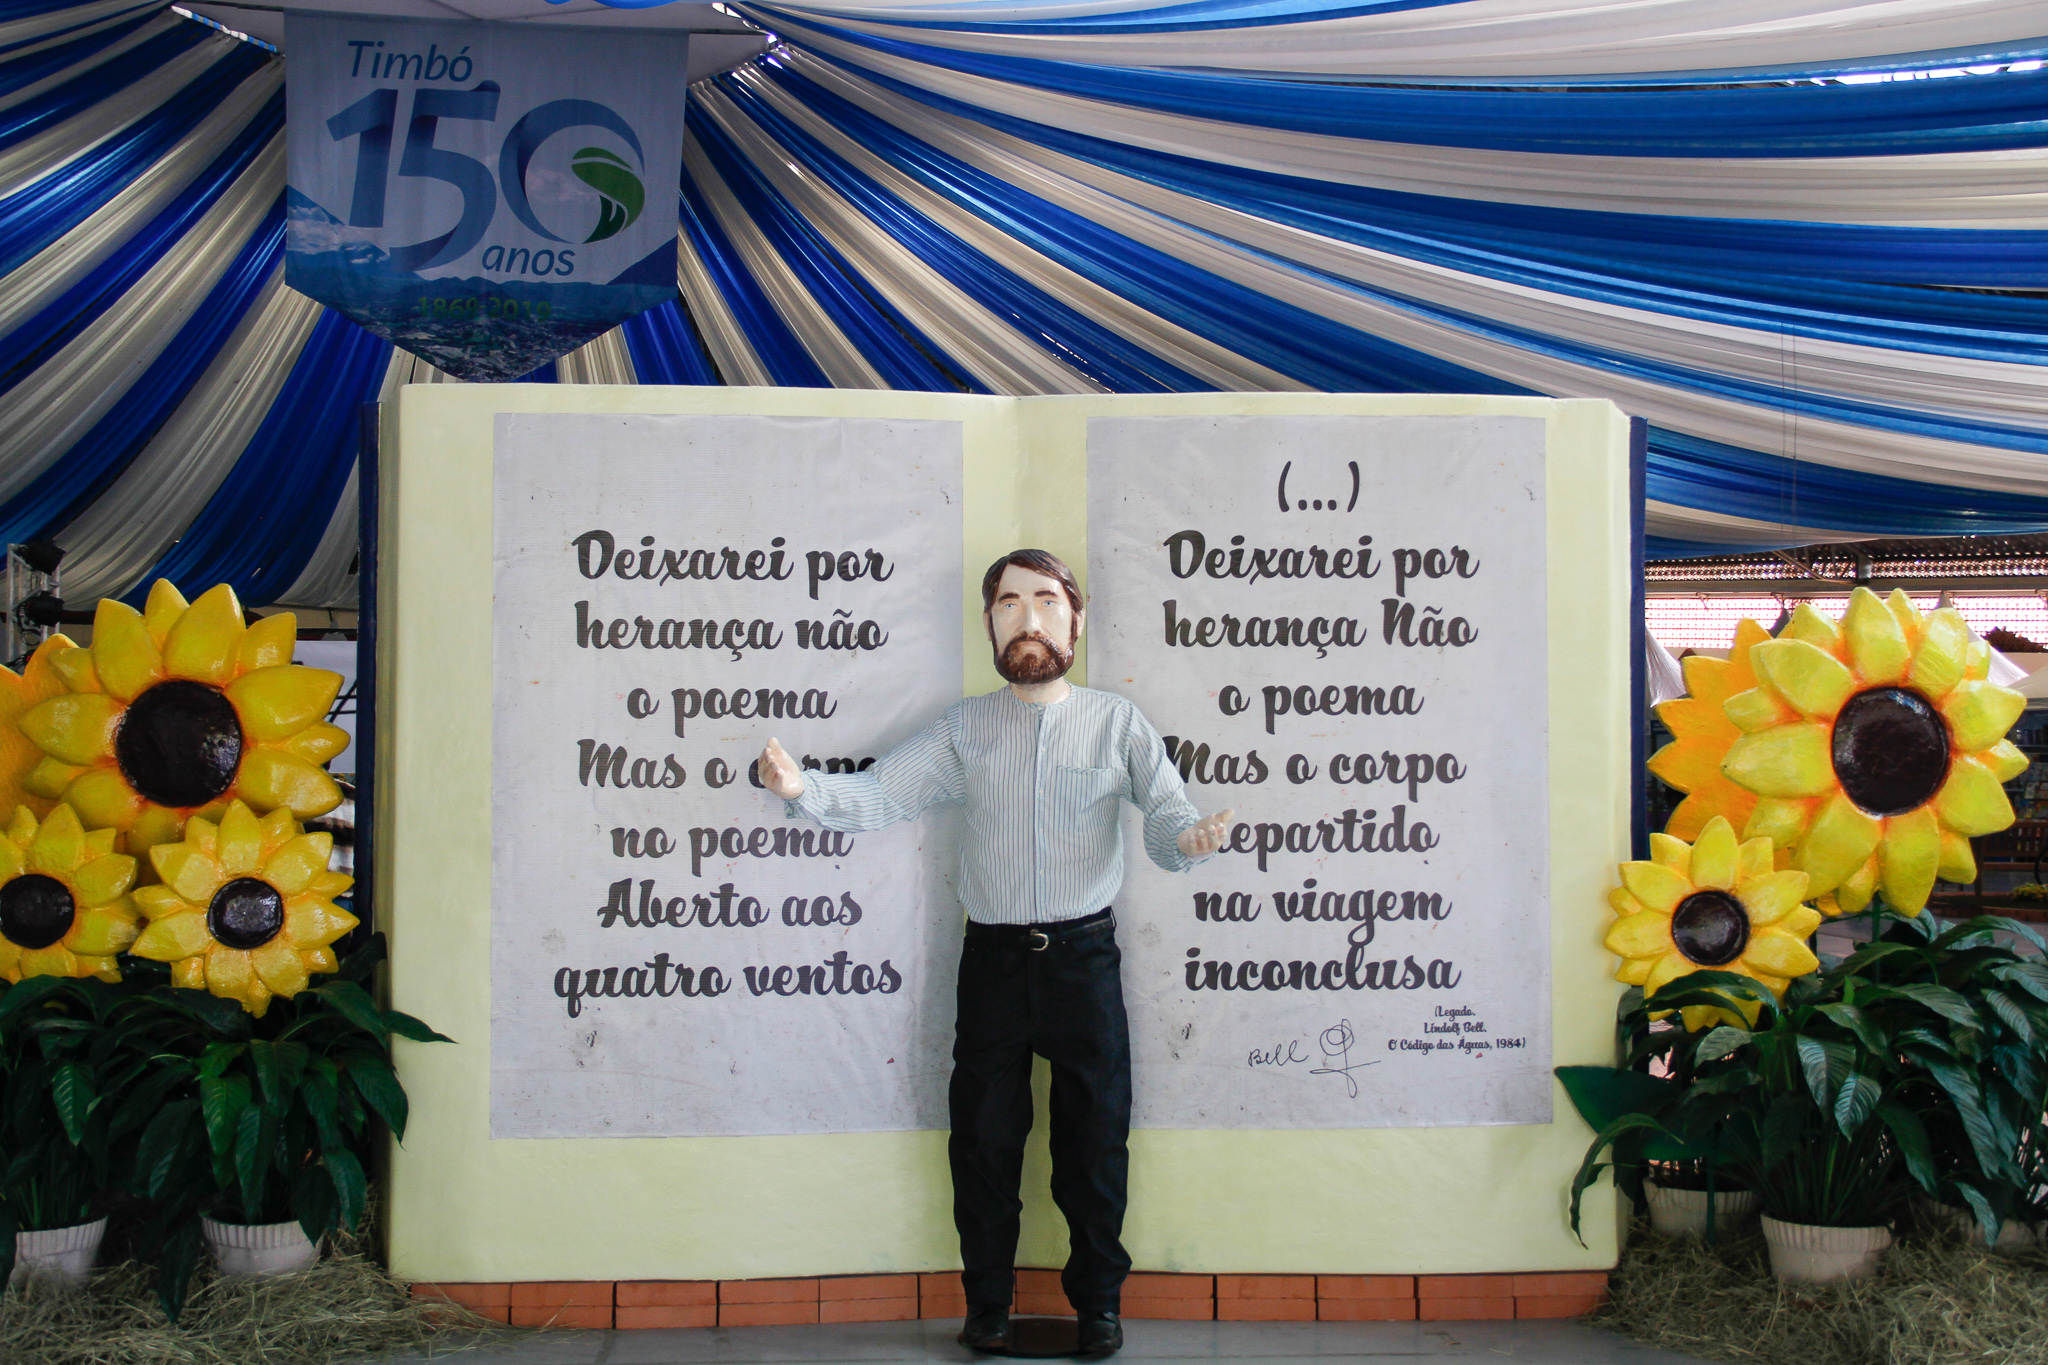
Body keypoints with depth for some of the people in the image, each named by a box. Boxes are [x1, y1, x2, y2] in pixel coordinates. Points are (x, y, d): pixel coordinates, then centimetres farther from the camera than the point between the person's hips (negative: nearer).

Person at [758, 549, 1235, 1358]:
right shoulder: (964, 730, 4)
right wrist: (802, 789, -21)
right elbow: (878, 796, -2)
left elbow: (1167, 815, -7)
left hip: (1085, 957, -1)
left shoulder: (1116, 723, 1)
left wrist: (1191, 838, -31)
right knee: (984, 1139, 8)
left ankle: (1098, 1300, 26)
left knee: (1095, 1139, 7)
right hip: (993, 957, 1)